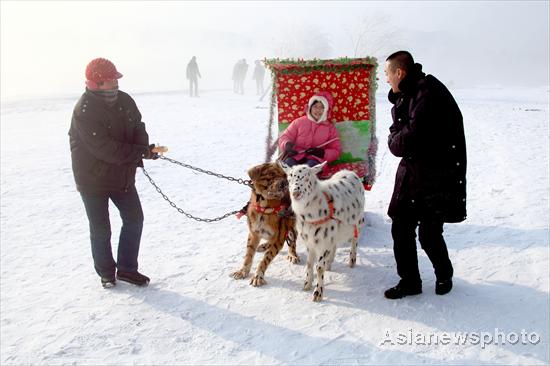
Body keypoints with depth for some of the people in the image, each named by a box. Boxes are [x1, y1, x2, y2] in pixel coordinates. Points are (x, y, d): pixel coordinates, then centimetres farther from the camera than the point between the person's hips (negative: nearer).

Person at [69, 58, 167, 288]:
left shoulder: (124, 101, -3)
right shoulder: (84, 111, -24)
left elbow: (138, 128, 4)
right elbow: (107, 149, -29)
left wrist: (143, 151, -18)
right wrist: (144, 151, -27)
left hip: (123, 175, 6)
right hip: (93, 179, -6)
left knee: (134, 219, 9)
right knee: (101, 230, 6)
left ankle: (127, 268, 25)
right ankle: (106, 272, 28)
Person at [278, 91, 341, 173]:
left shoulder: (330, 127, 17)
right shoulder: (299, 122, 19)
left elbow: (336, 151, 13)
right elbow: (285, 137, 15)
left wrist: (323, 153, -9)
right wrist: (287, 144, -12)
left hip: (315, 159, -1)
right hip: (296, 156, 1)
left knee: (311, 164, -37)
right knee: (288, 162, -34)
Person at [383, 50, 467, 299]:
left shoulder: (428, 93, -19)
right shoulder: (409, 94, 12)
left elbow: (410, 140, -24)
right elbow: (399, 126, 11)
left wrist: (394, 140, -5)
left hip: (436, 177, -9)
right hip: (411, 173, 9)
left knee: (429, 234, -1)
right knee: (401, 228, 7)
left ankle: (444, 276, 26)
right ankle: (410, 281, 20)